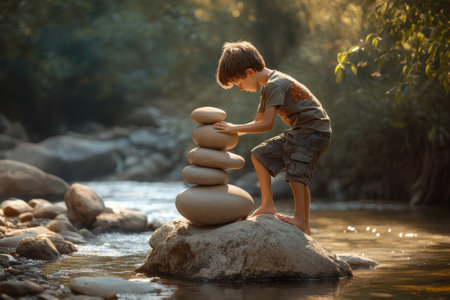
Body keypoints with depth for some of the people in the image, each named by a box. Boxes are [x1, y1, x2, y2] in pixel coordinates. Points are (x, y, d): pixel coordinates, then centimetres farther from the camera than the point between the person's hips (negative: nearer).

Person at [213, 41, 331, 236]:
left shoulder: (275, 85, -20)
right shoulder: (267, 87, 13)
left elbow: (267, 124, -26)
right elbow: (258, 122, 20)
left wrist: (235, 128, -20)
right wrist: (232, 131, 6)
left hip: (315, 130, -10)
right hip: (297, 132, 10)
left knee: (296, 171, -20)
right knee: (260, 155, 6)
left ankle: (302, 222, -15)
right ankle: (268, 206, 5)